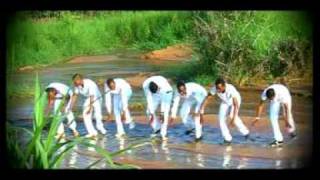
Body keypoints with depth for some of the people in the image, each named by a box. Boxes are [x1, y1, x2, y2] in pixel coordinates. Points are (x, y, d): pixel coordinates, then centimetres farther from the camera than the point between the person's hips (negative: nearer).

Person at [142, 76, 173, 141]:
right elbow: (149, 99, -24)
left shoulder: (164, 85, -40)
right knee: (149, 111, -5)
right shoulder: (145, 85, -31)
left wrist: (162, 113, -28)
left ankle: (163, 134, -15)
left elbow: (164, 101, -31)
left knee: (165, 114, -18)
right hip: (155, 96, 4)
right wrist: (151, 113, -24)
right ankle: (157, 128, 15)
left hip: (166, 94, -3)